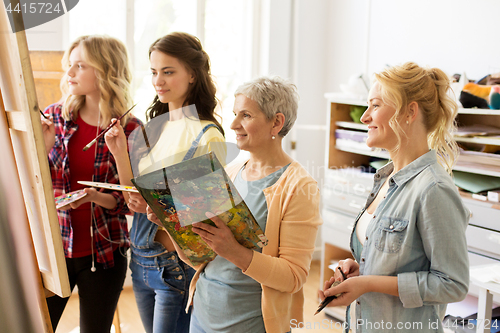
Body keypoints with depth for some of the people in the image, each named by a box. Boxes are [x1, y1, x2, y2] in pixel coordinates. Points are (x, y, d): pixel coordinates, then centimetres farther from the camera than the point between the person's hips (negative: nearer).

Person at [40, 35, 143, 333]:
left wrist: (96, 196, -22)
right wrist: (43, 147, -14)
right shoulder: (55, 117, 0)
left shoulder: (131, 130, -8)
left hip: (104, 252, -2)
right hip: (53, 245, 2)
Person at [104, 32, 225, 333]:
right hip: (141, 257, 7)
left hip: (178, 263, -7)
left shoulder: (207, 136, -15)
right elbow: (135, 201, 8)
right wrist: (120, 153, -5)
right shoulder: (154, 128, 6)